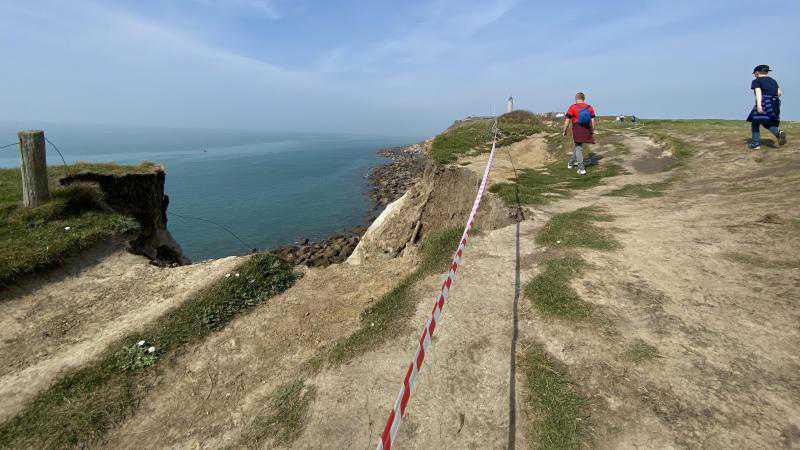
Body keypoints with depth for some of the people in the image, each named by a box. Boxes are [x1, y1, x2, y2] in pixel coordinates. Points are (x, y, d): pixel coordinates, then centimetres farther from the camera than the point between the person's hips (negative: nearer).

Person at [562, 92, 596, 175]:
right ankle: (571, 163, 38)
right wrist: (592, 131, 16)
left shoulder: (572, 107, -6)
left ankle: (581, 169, -4)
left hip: (577, 130, -4)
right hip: (587, 130, 4)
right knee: (577, 146, 22)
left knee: (578, 147, 1)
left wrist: (564, 130, 3)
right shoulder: (590, 107, 7)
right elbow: (592, 120, 8)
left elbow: (567, 120, -6)